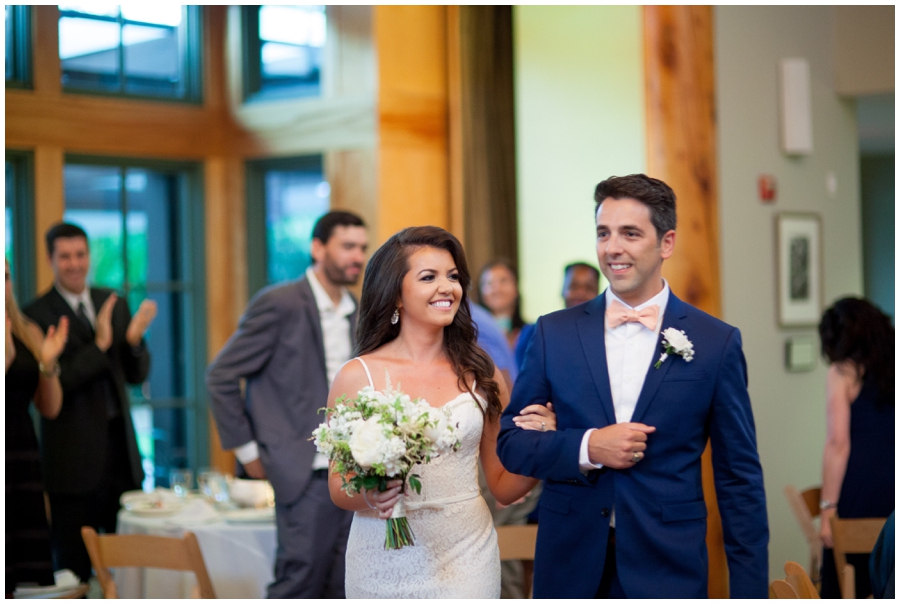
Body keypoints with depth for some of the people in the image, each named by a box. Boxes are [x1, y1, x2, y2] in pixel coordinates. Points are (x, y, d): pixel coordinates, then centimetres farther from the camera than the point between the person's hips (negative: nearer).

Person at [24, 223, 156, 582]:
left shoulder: (114, 303, 9)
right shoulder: (37, 315, -7)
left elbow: (136, 375, 10)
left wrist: (134, 339, -10)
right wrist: (99, 345, -23)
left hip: (120, 445, 5)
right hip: (74, 456, -5)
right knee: (73, 569, 3)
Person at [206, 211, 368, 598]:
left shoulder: (357, 314, 12)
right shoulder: (279, 304, -9)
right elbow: (220, 377, -8)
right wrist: (247, 451, -7)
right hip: (306, 475, -6)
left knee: (341, 590, 8)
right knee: (299, 584, -6)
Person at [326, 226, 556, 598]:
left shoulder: (481, 375, 1)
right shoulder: (357, 377, -6)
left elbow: (504, 488, 7)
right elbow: (339, 488, 1)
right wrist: (369, 497, -20)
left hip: (466, 556, 1)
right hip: (387, 563, -1)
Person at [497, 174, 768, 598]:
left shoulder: (716, 343, -2)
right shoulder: (553, 333, 2)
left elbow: (739, 479, 0)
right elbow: (510, 442, 4)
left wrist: (750, 592, -4)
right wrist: (587, 447, -14)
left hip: (668, 572, -1)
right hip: (570, 567, 2)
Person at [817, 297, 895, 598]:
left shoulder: (843, 373, -2)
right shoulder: (891, 369, 11)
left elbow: (838, 443, -9)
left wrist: (828, 508, -8)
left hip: (859, 493, -5)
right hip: (891, 492, 5)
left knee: (841, 588, 0)